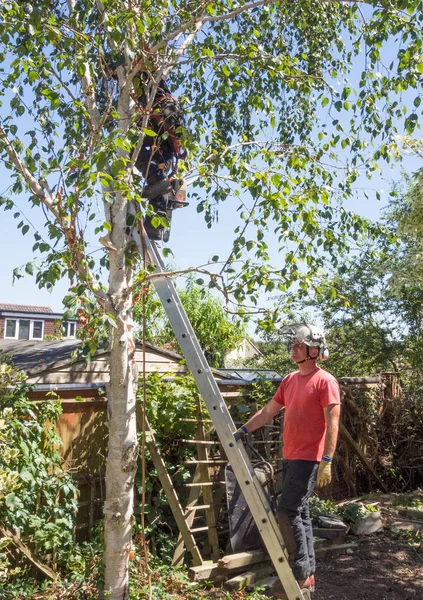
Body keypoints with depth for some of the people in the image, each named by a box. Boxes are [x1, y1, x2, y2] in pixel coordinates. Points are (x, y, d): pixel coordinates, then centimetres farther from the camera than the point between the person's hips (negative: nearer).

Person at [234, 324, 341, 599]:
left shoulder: (325, 381, -11)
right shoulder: (289, 380, 12)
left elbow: (332, 424, -16)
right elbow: (268, 411, 15)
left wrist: (327, 461, -21)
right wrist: (243, 430, 9)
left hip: (309, 459, -8)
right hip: (290, 457, 8)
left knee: (288, 512, -7)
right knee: (300, 514, 13)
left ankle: (300, 575, 6)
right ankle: (308, 574, 24)